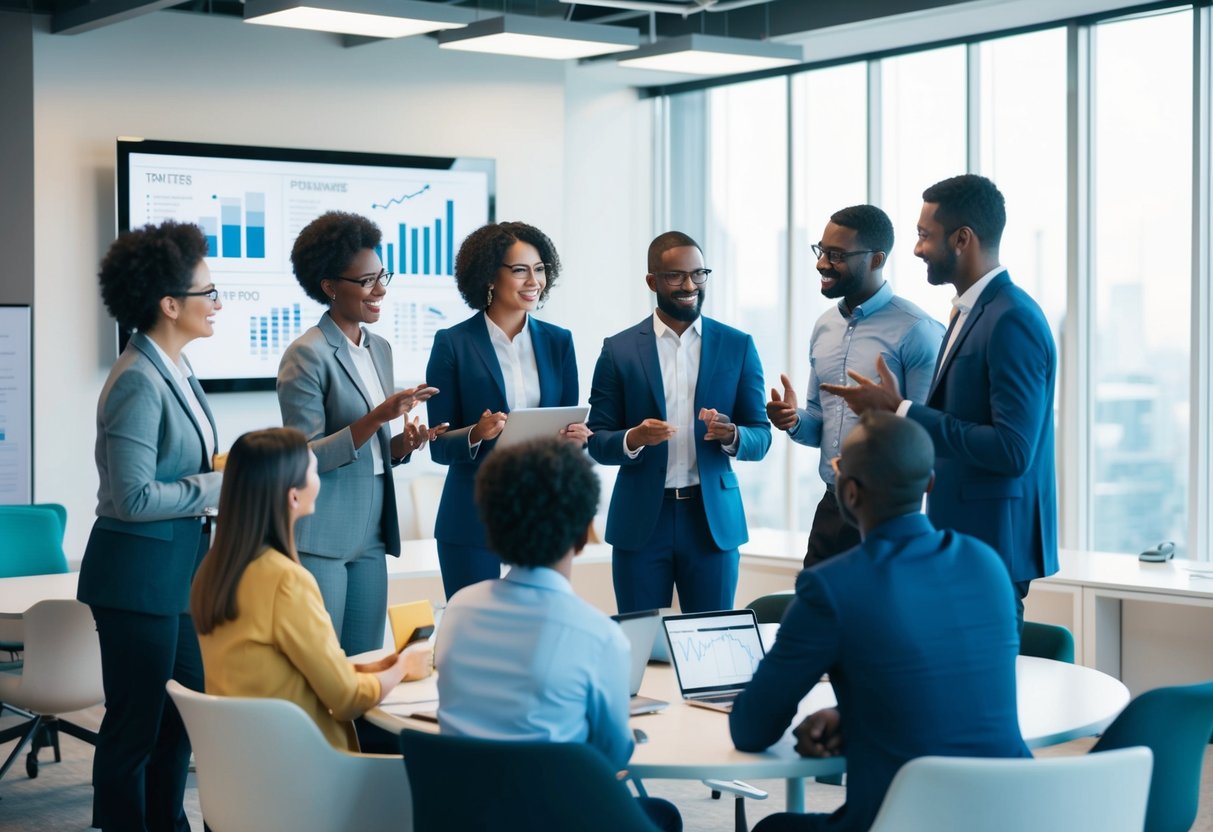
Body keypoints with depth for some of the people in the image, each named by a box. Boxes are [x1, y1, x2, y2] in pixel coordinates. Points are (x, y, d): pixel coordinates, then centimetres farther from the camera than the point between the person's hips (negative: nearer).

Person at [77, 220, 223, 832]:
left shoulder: (175, 368, 8)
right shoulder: (138, 382, -20)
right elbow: (134, 498, -24)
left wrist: (226, 472, 2)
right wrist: (220, 485, -16)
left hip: (180, 570, 10)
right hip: (140, 575, -10)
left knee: (182, 717, 18)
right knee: (135, 727, 3)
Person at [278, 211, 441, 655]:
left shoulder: (380, 349, 13)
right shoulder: (307, 355, -10)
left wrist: (403, 443, -2)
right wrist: (377, 418, -23)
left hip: (370, 535, 7)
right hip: (320, 539, -7)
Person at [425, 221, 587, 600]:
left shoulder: (558, 341, 8)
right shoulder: (453, 344, -2)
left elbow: (571, 427, 13)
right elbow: (439, 446, -2)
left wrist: (575, 438, -10)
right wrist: (476, 434, -22)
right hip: (474, 520, -3)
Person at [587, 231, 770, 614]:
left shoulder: (738, 346, 4)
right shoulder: (619, 350, 2)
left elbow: (761, 437, 4)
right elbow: (597, 441, 2)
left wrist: (731, 435, -18)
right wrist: (633, 439, -18)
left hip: (713, 520, 0)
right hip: (641, 522, 0)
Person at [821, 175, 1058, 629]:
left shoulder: (1012, 321, -18)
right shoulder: (970, 312, 14)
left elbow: (1012, 450, -24)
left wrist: (901, 411, -21)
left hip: (992, 545, -9)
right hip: (957, 538, 9)